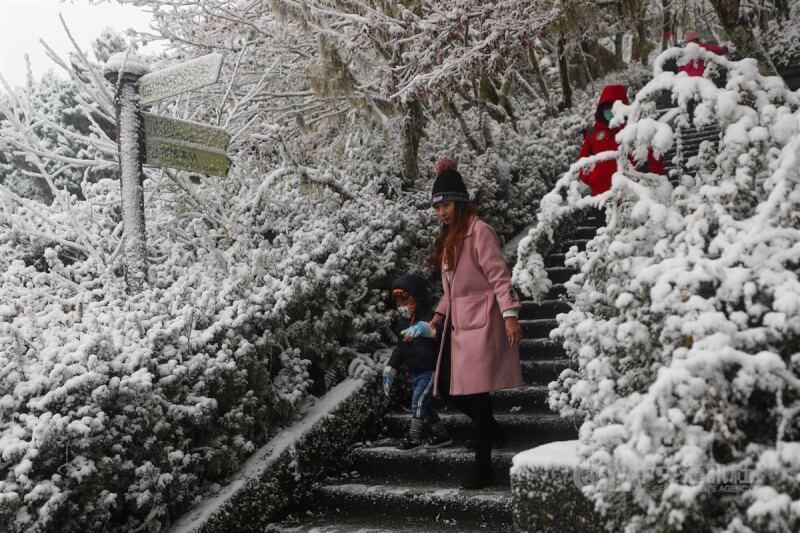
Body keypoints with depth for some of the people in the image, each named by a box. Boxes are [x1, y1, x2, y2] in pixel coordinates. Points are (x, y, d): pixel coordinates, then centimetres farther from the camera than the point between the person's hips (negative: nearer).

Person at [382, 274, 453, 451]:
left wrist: (426, 329, -59)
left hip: (431, 370, -9)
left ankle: (414, 437, -3)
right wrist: (390, 369, 11)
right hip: (415, 372, 9)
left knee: (419, 401, -13)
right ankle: (442, 435, 25)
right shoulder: (402, 323, 8)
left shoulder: (430, 317, -17)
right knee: (424, 405, 13)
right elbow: (400, 349, 17)